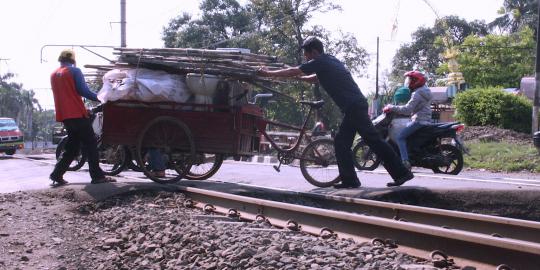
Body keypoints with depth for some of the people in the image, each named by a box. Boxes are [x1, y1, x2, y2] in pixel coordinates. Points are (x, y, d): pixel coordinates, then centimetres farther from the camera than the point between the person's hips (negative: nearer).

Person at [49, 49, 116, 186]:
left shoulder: (54, 75, 17)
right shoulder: (74, 71, -5)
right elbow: (84, 91, -13)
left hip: (64, 115, 7)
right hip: (77, 113, -7)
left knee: (72, 146, 13)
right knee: (90, 144, -2)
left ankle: (57, 175, 6)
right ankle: (97, 176, -5)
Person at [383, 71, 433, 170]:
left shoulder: (417, 94, -13)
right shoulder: (425, 91, 19)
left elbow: (407, 109, -22)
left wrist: (392, 108, -16)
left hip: (419, 120, -11)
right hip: (426, 120, 11)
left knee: (400, 137, -15)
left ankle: (405, 161, -28)